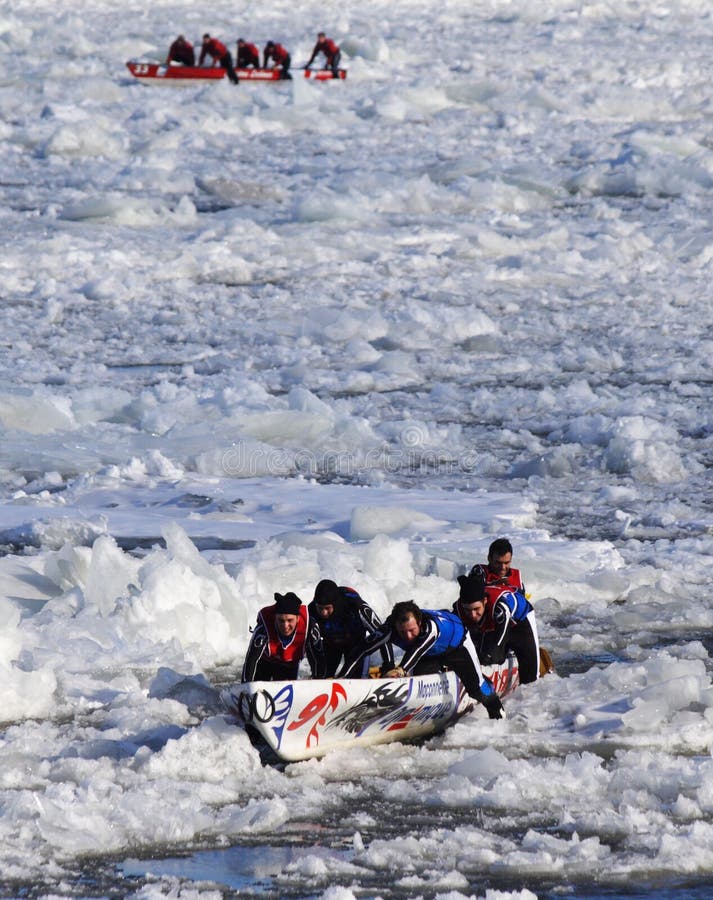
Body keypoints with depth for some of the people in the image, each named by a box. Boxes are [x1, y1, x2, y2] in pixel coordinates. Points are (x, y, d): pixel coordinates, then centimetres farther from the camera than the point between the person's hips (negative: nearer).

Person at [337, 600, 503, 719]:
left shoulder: (430, 625, -49)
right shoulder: (390, 629, -38)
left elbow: (418, 649, -65)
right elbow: (362, 650, -41)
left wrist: (402, 669, -84)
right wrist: (342, 677, -53)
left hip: (456, 643, -3)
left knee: (476, 687, 4)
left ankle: (496, 710, 35)